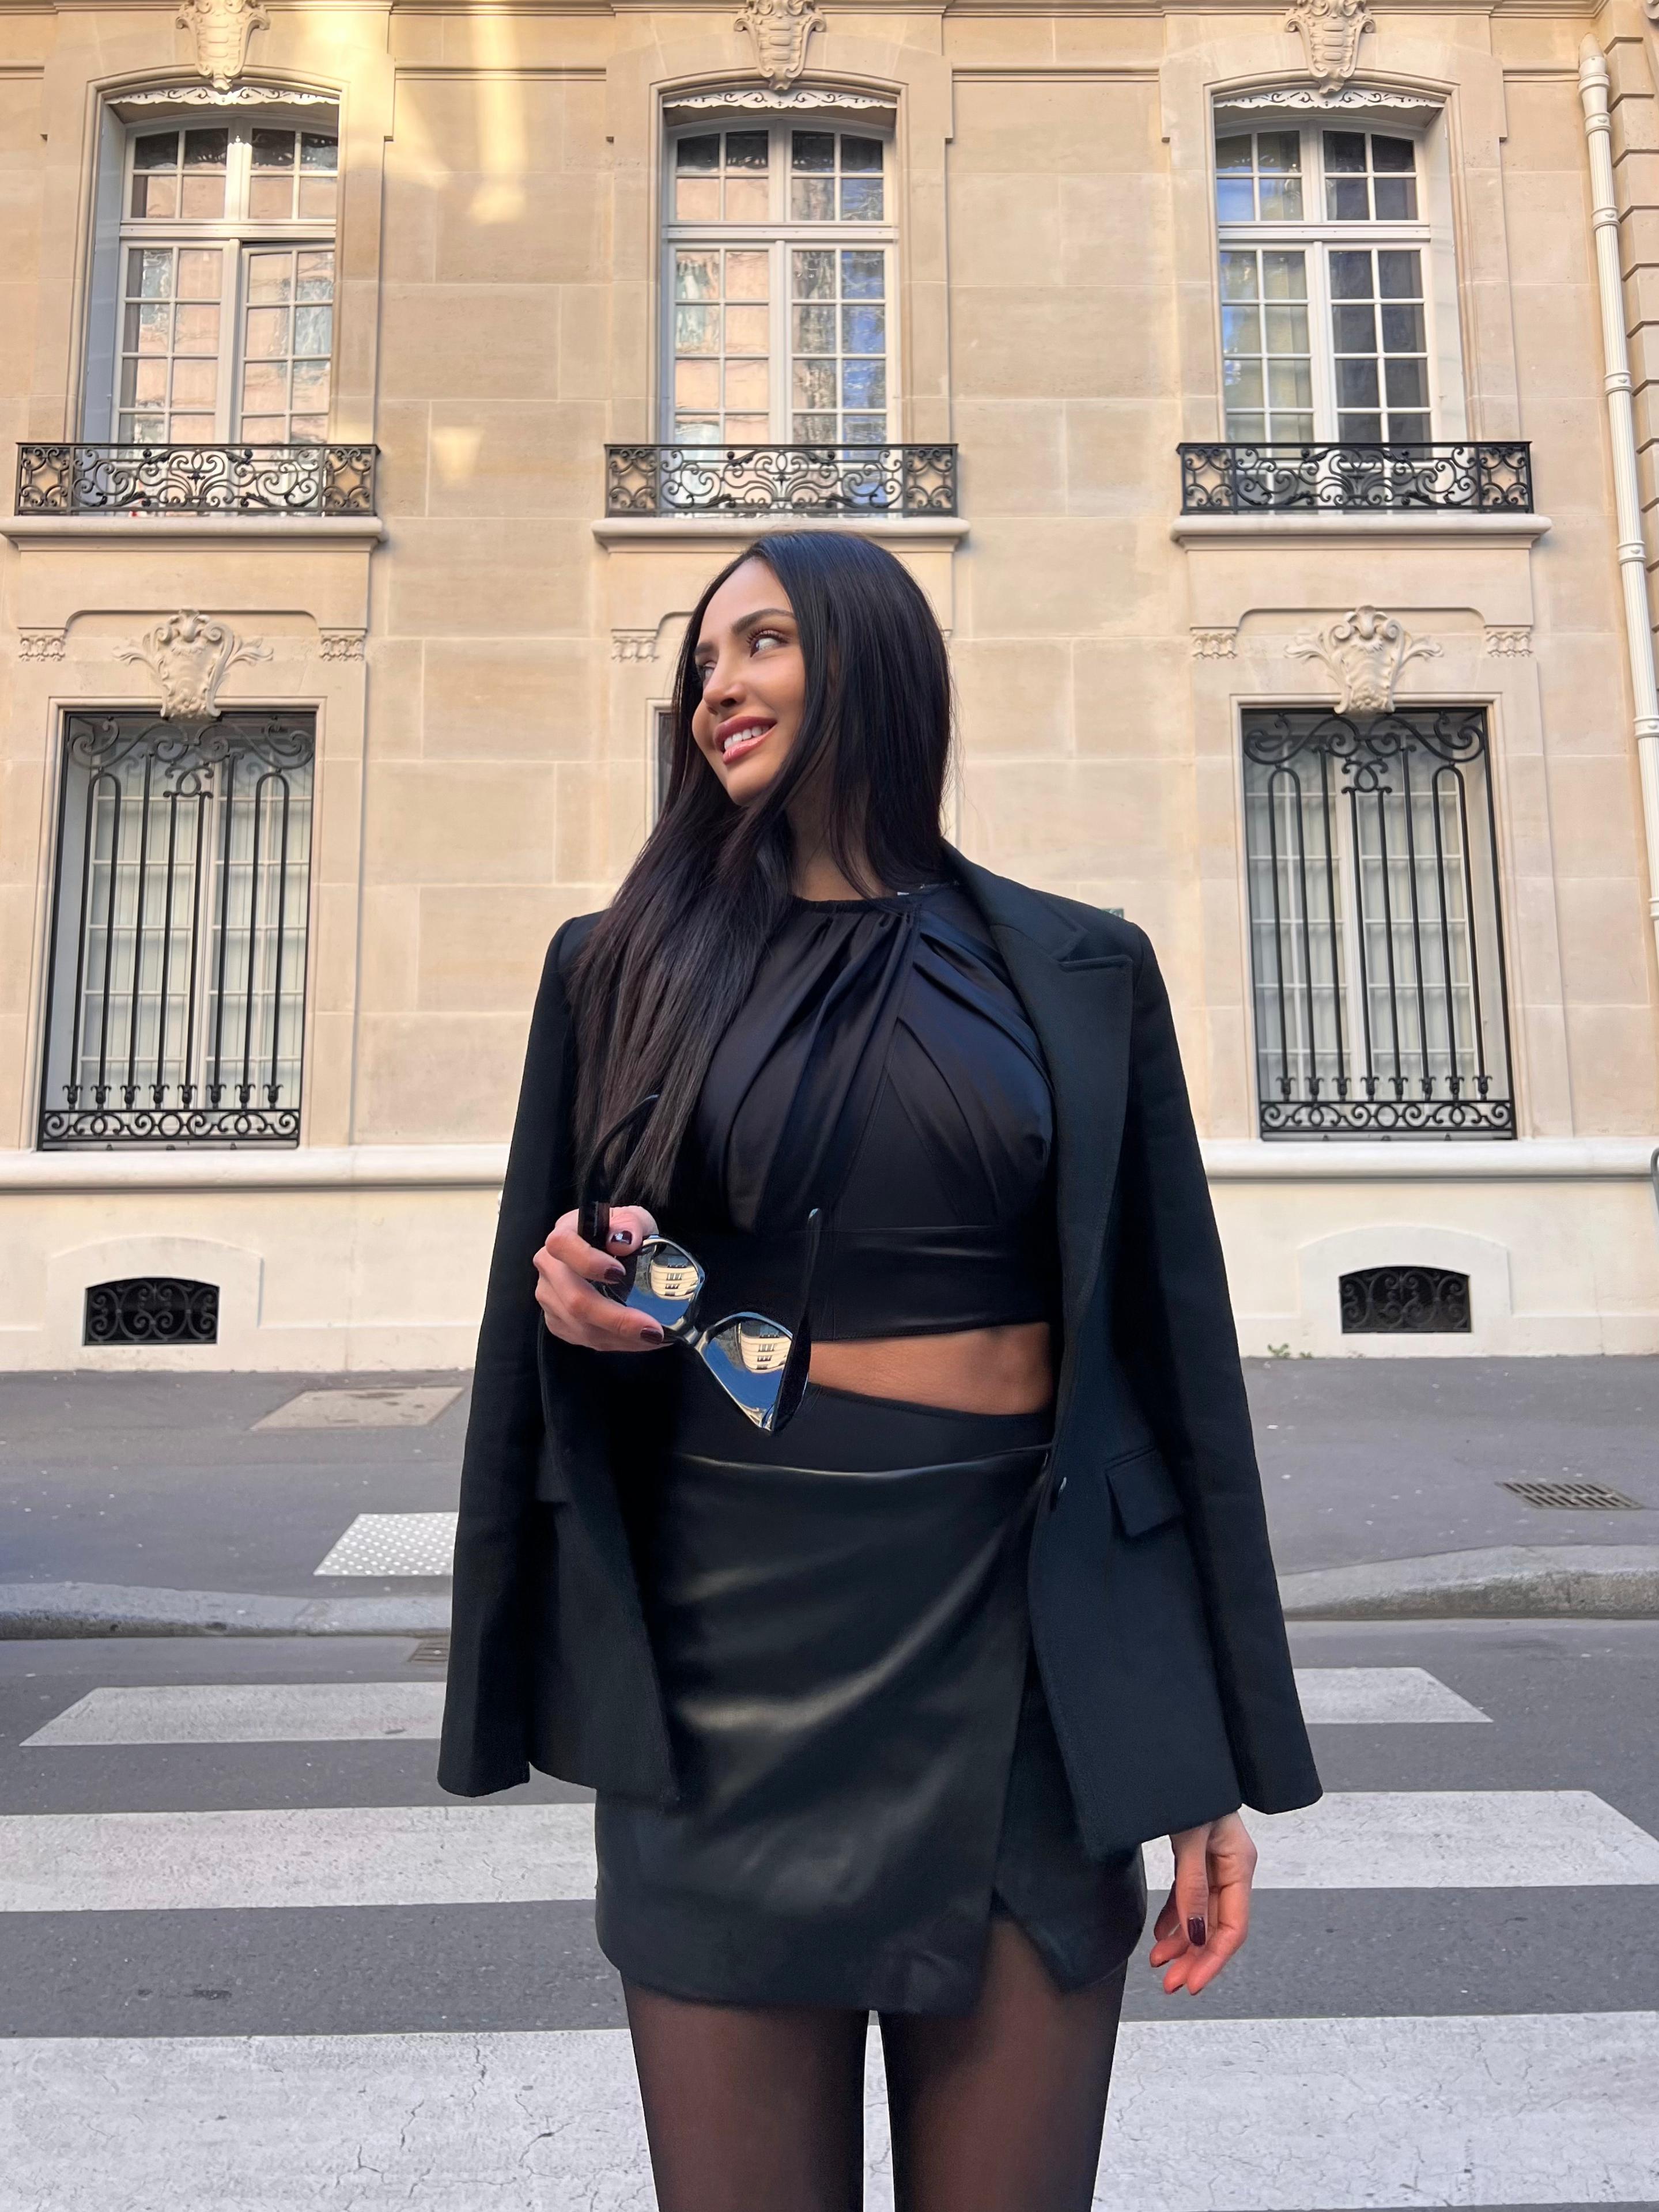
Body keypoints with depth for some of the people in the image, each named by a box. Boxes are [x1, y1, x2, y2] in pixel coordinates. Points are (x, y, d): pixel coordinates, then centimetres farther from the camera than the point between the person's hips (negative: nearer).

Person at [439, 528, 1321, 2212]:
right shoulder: (628, 962, 6)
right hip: (726, 1630, 0)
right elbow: (562, 1271, 14)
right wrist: (571, 1290, -12)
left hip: (1018, 1634, 0)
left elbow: (1172, 1343, 3)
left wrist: (1217, 1760, 2)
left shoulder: (1076, 973, 4)